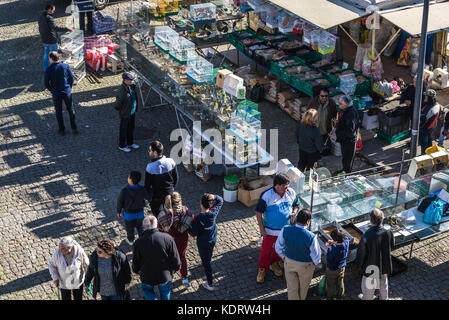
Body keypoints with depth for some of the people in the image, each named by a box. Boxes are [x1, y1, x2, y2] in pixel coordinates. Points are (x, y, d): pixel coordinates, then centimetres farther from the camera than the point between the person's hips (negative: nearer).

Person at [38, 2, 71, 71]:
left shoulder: (41, 17, 5)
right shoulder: (49, 18, -23)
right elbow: (55, 28, -34)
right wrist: (67, 29, -30)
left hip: (44, 40, 8)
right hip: (52, 41, -8)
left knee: (46, 55, 20)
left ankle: (46, 69, 30)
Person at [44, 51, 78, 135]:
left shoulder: (49, 69, -12)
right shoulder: (65, 66, -8)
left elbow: (46, 83, -7)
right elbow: (71, 78, -2)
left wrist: (52, 90, 9)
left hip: (56, 94, -1)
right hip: (67, 92, 1)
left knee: (58, 112, 14)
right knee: (71, 110, 17)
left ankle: (62, 130, 21)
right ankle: (74, 128, 20)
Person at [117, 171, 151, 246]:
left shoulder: (124, 191, -29)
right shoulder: (142, 190, -23)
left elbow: (119, 202, -15)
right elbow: (148, 198, -6)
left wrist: (119, 211, 5)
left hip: (128, 214, -1)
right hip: (140, 213, 1)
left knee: (130, 228, 25)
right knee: (140, 227, 25)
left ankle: (130, 240, 46)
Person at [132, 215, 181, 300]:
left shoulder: (138, 243, -20)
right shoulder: (167, 238, -19)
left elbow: (135, 264, -6)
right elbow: (175, 258, -11)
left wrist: (137, 271, 17)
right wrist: (175, 267, 10)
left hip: (147, 277, -1)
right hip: (165, 276, 1)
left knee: (147, 289, 31)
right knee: (165, 293, 29)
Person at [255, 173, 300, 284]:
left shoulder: (291, 193, -7)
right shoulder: (267, 195, -22)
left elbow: (296, 204, 11)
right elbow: (258, 212, -15)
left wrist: (294, 212, -12)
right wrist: (261, 229, -16)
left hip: (286, 229, 4)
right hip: (270, 231, -4)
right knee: (266, 250, 7)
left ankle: (274, 263, 47)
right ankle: (262, 269, 28)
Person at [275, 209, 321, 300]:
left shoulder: (285, 230, -25)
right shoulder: (311, 237, -34)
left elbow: (278, 247, -8)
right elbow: (316, 256, -20)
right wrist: (315, 262, 3)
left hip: (289, 262, 2)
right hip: (305, 265, -2)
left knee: (291, 287, 22)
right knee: (303, 286, 29)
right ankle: (301, 298, 55)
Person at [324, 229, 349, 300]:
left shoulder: (334, 249, -40)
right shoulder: (346, 243, -22)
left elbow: (328, 258, -25)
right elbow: (346, 238, 2)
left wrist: (329, 248, -19)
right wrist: (333, 242, -6)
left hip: (332, 269, -6)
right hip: (342, 267, 6)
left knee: (331, 285, 19)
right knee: (340, 283, 26)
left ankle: (330, 297, 37)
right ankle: (340, 296, 45)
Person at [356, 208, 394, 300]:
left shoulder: (366, 237, -34)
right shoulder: (388, 233, -21)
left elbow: (361, 254, -21)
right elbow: (392, 245, 1)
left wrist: (359, 265, -2)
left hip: (371, 268, -5)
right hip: (385, 265, 5)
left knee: (368, 289, 18)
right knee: (383, 284, 31)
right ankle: (384, 298, 53)